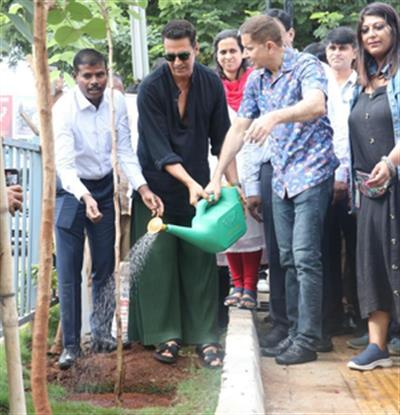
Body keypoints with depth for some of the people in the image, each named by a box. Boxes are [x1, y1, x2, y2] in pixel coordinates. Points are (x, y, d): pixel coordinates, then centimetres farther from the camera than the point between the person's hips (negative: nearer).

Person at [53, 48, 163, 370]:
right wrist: (85, 197, -45)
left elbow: (125, 150, -7)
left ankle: (102, 332, 26)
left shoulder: (116, 102, -10)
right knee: (69, 271, -4)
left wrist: (143, 189, -19)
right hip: (72, 189, -4)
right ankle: (71, 344, 5)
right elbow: (65, 163, -29)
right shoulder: (64, 109, -23)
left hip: (104, 188, 4)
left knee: (105, 267, 10)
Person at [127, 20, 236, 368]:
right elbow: (159, 148, -16)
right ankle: (166, 335, 9)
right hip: (158, 186, -2)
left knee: (201, 261, 0)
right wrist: (190, 183, -23)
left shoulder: (212, 84, -2)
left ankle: (206, 337, 4)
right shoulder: (151, 88, -13)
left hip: (199, 185, 2)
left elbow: (221, 138, 3)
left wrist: (233, 183, -2)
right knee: (159, 260, -1)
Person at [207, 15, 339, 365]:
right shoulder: (255, 81, 10)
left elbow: (316, 105, -32)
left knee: (305, 258, -10)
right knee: (288, 259, 9)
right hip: (281, 179, 7)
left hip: (312, 173, -7)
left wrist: (276, 116, -49)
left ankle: (307, 340, -5)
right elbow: (239, 129, 13)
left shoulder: (306, 66, -12)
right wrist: (217, 177, 10)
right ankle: (295, 333, 17)